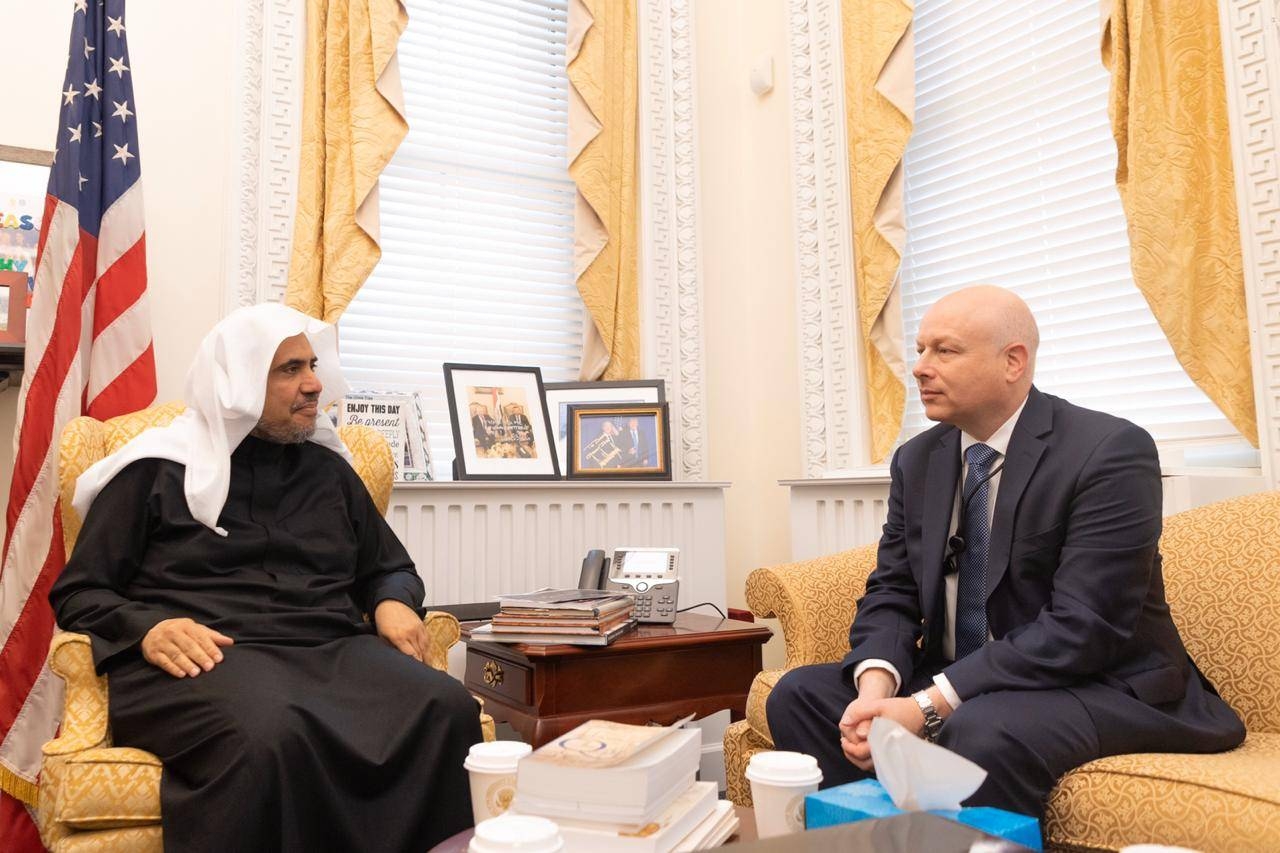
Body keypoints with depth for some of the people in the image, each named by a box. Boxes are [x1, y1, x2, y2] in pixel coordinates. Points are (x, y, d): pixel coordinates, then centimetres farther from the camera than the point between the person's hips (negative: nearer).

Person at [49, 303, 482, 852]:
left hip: (330, 648, 4)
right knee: (270, 738, -41)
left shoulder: (329, 468, 21)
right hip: (205, 656, -3)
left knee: (446, 711, -29)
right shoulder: (158, 470, 10)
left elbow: (389, 567, 30)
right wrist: (147, 628, -14)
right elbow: (78, 592, 8)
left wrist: (394, 603, 5)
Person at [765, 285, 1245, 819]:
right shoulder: (916, 461, 5)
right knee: (799, 694, -11)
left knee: (980, 731, -36)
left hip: (1098, 687, -5)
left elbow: (1082, 626, -24)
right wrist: (876, 687, -19)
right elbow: (890, 595, 4)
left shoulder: (1110, 450, -16)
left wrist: (928, 706, -28)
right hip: (953, 680, 6)